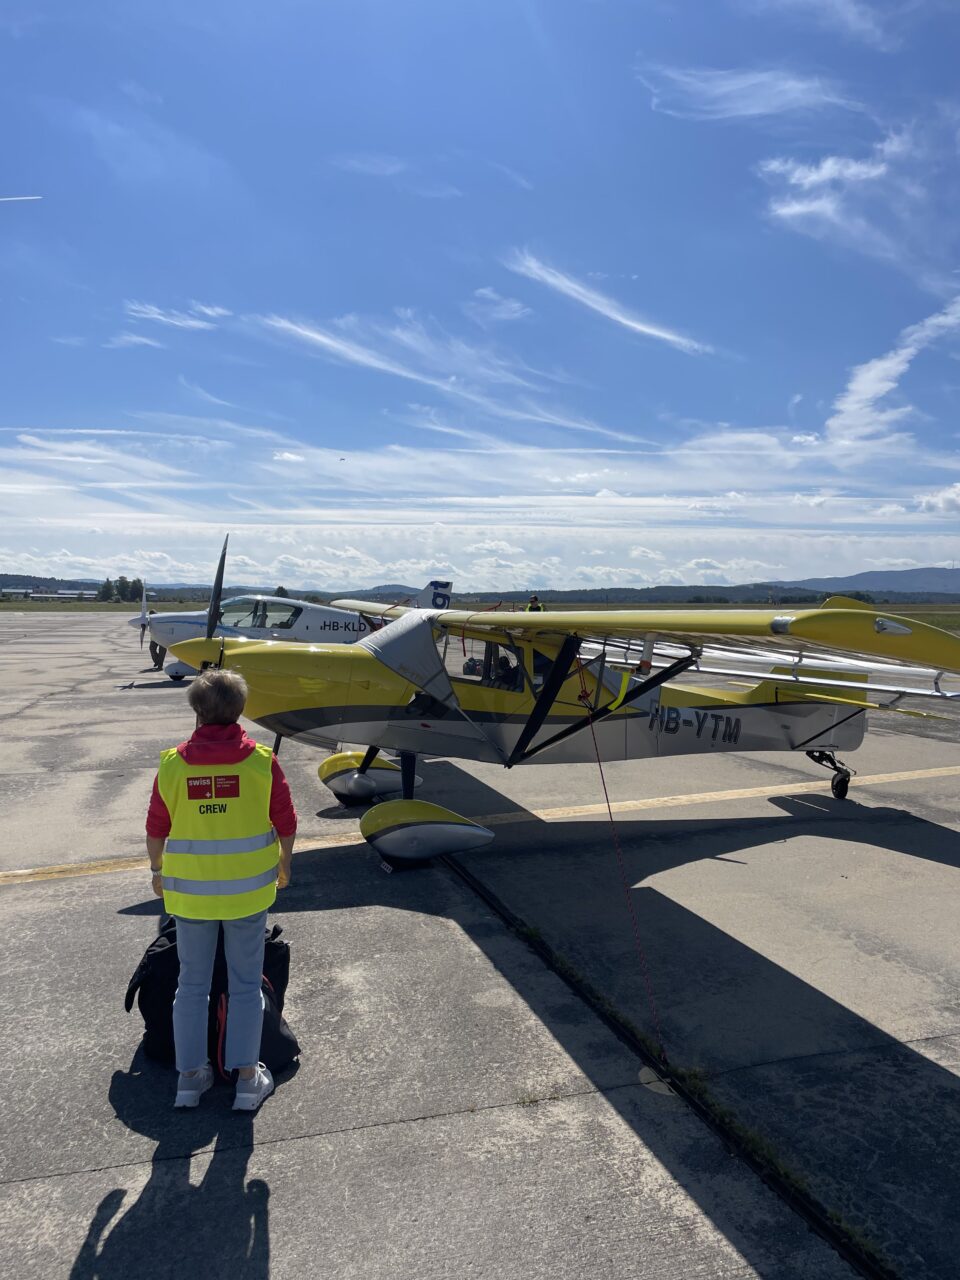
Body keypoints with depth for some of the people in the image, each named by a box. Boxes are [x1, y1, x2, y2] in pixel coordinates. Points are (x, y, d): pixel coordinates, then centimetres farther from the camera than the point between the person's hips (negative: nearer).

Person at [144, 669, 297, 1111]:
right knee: (245, 985, 13)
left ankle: (190, 1076, 28)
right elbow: (286, 825, -5)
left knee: (192, 984, 17)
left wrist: (158, 870, 18)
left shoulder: (172, 764, -9)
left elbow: (156, 829, 0)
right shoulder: (261, 760, -12)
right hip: (248, 891, -1)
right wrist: (284, 864, 13)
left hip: (189, 892, 1)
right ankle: (247, 1078, 21)